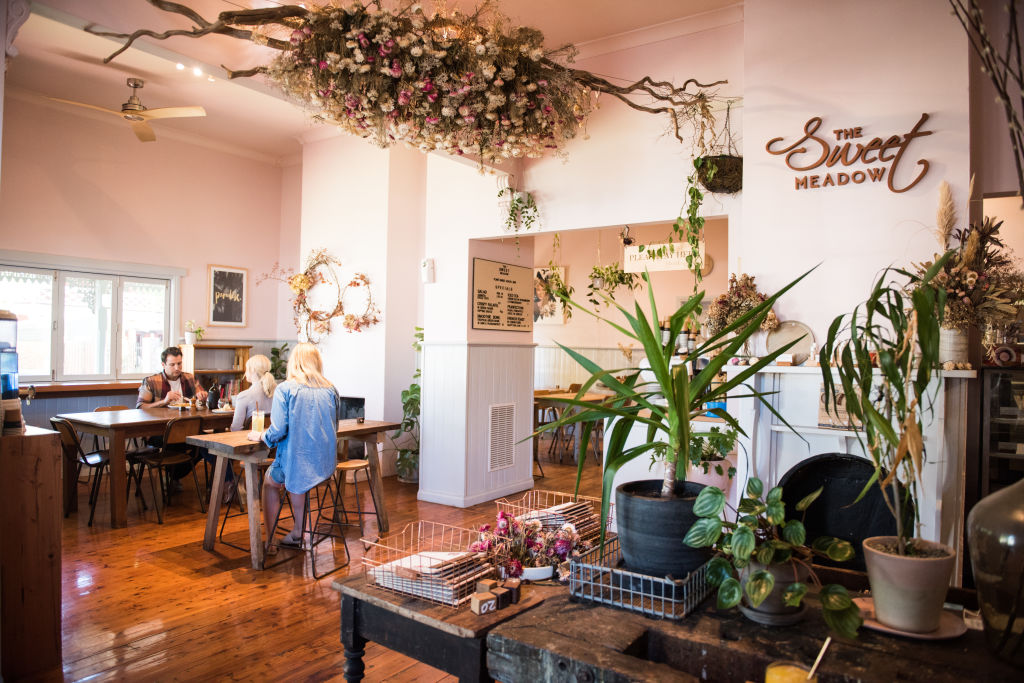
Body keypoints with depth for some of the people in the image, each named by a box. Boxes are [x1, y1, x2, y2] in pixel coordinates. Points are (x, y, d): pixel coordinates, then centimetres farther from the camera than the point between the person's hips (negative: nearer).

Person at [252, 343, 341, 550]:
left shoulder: (285, 389, -10)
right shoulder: (331, 390, 3)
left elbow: (277, 431, -15)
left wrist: (260, 436, 5)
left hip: (296, 461, -4)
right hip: (326, 463, 5)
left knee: (270, 482, 27)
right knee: (295, 481, 34)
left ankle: (270, 541, 28)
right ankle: (297, 534, 38)